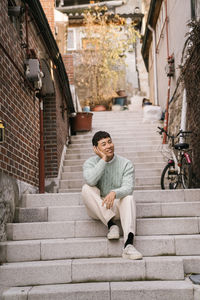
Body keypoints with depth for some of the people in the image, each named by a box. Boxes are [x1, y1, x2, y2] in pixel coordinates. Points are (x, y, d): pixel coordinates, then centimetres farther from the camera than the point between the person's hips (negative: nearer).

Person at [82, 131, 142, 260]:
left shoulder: (126, 164, -3)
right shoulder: (90, 163, -2)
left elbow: (128, 188, -18)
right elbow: (91, 181, -25)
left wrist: (114, 193, -39)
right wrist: (103, 160, -20)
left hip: (118, 206, 0)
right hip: (98, 209, 0)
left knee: (129, 198, -33)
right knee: (87, 188, -27)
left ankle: (128, 245, -47)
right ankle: (112, 224, -29)